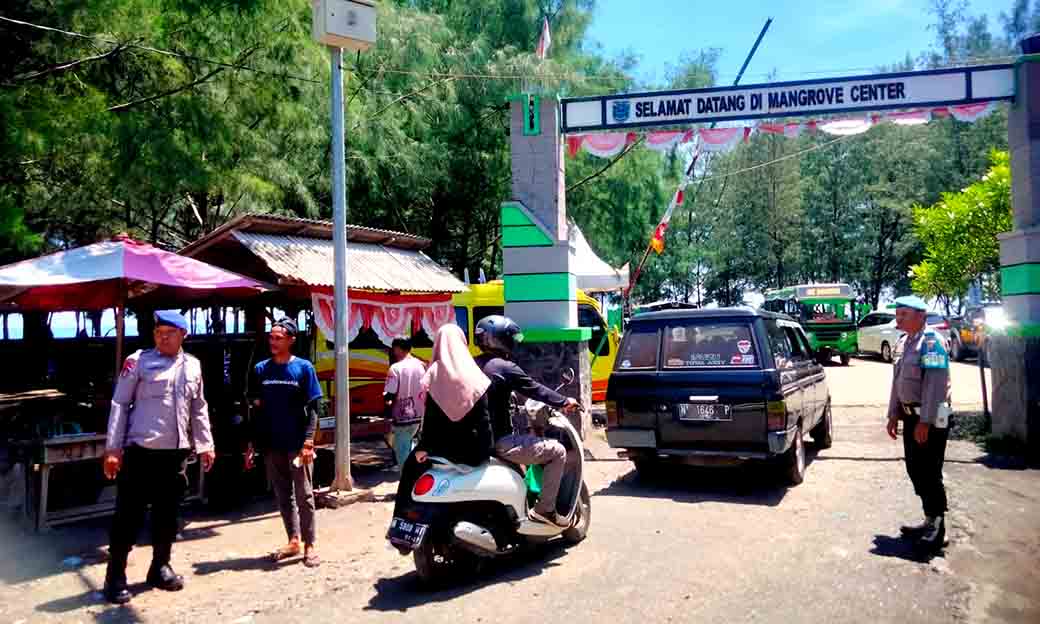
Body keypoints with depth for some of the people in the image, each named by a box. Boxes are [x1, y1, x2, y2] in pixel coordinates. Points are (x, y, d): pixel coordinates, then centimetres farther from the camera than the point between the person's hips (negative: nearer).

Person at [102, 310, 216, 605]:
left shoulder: (193, 366, 9)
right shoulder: (138, 361, -4)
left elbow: (199, 408, 16)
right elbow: (119, 405, -4)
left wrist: (205, 445, 14)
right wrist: (113, 448, -9)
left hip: (177, 451, 4)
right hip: (141, 450, -4)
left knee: (168, 512, 13)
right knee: (129, 513, 1)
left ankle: (160, 567, 28)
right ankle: (115, 576, 13)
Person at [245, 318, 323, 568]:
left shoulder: (303, 368, -3)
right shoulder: (261, 369, 6)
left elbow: (312, 408, -5)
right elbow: (257, 410, 10)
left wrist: (308, 441, -14)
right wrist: (252, 444, 6)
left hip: (297, 444, -4)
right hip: (271, 445, 4)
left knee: (304, 496, 1)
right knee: (282, 496, 12)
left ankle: (310, 544, 9)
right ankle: (293, 541, 24)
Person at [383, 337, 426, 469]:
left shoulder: (396, 368, -16)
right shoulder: (420, 365, 2)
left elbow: (389, 395, -17)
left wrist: (389, 401, 3)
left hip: (402, 416, -6)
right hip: (418, 415, 6)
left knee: (402, 451, 5)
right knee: (407, 445, 26)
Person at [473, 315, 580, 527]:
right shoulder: (505, 367, -15)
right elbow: (535, 390, -7)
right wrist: (564, 402, 8)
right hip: (500, 442, -9)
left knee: (524, 431, 37)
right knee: (557, 452, 2)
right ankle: (544, 509, 0)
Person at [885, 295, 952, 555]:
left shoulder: (931, 342, -15)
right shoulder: (904, 342, 12)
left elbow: (935, 385, -21)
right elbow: (897, 380, 17)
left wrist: (925, 421, -23)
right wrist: (893, 415, 14)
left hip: (931, 417, -9)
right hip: (910, 415, 9)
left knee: (929, 472, -3)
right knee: (915, 470, 14)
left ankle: (937, 529, 7)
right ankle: (930, 521, 26)